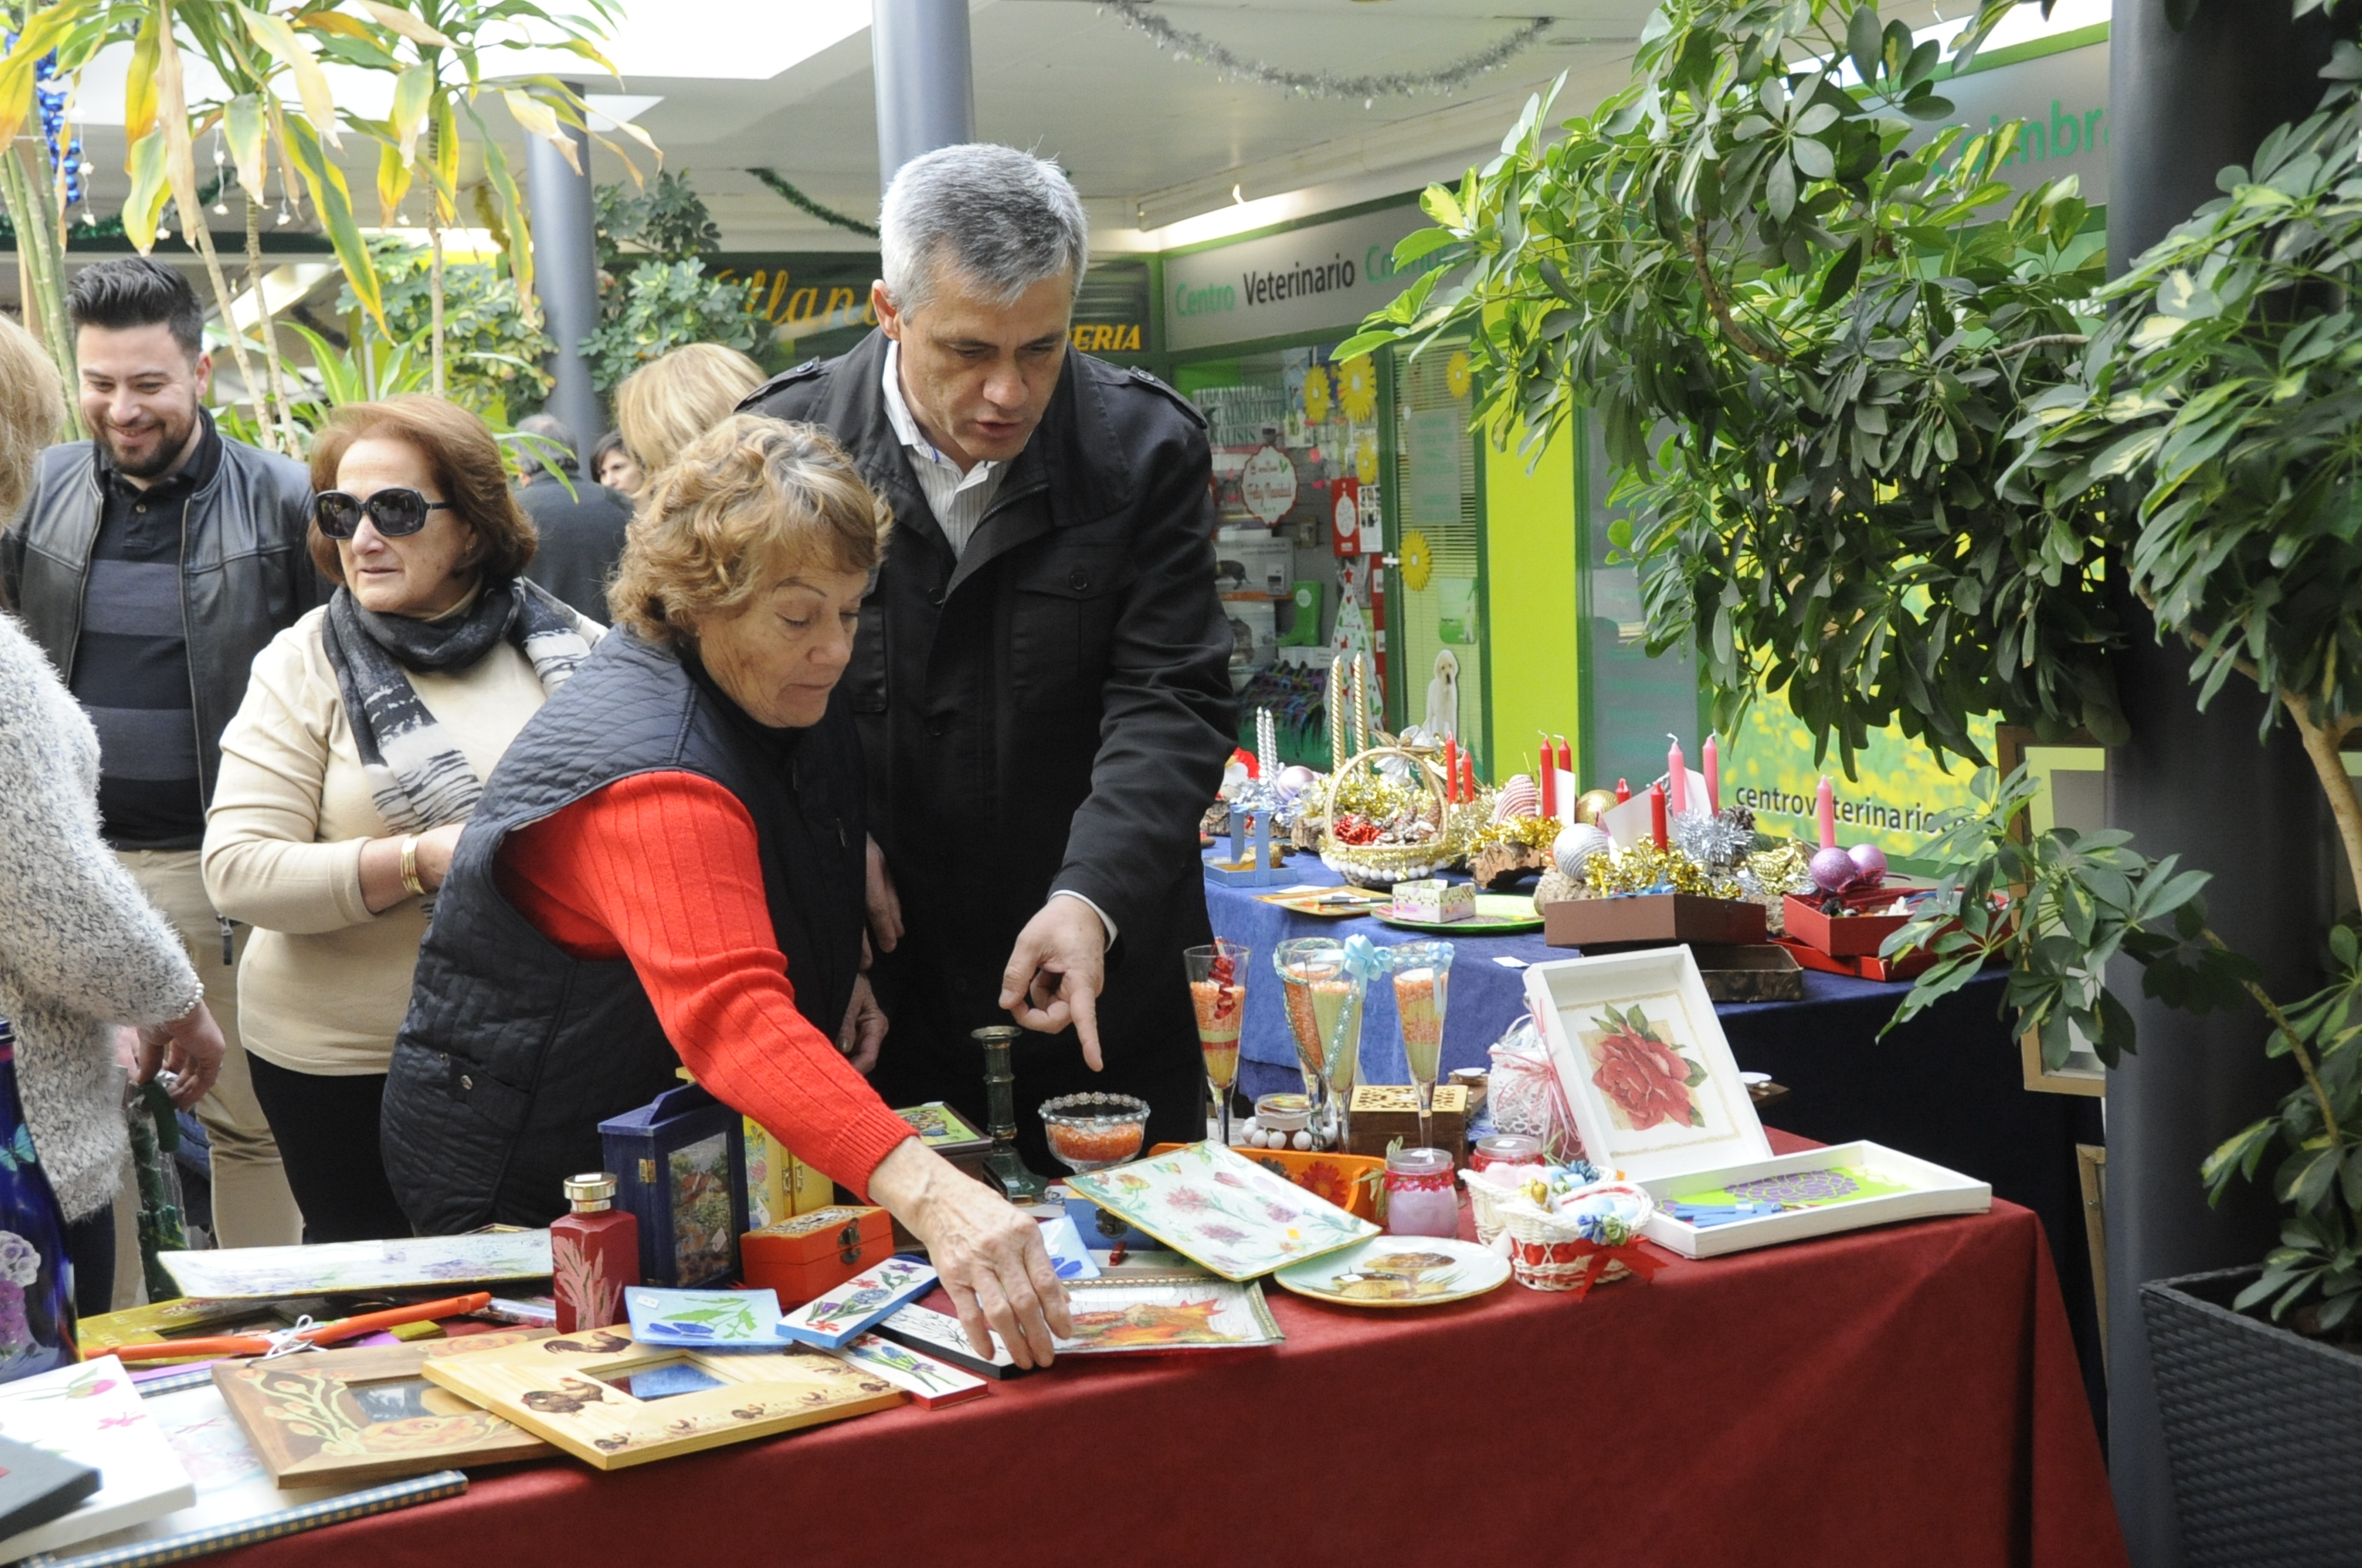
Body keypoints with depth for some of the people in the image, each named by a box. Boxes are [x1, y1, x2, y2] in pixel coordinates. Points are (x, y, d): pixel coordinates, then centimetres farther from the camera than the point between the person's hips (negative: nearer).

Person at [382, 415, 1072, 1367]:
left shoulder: (789, 706, -2)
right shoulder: (651, 773, -33)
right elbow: (733, 1015, -48)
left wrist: (843, 977, -3)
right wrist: (929, 1195, -61)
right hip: (527, 1188, -8)